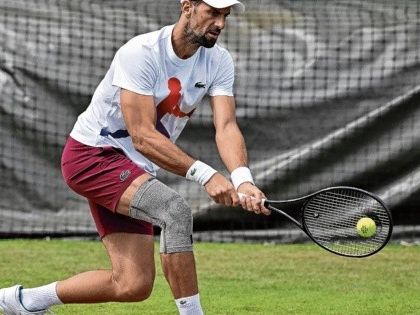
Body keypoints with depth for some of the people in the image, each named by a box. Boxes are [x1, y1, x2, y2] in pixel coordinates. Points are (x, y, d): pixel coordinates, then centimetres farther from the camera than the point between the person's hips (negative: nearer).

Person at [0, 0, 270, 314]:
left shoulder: (219, 62, -4)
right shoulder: (140, 53, -23)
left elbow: (226, 127, -16)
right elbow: (143, 137, -28)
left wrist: (243, 180, -36)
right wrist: (204, 174, -38)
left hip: (136, 171, 8)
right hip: (92, 154, -8)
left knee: (133, 286, 2)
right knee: (175, 210, -33)